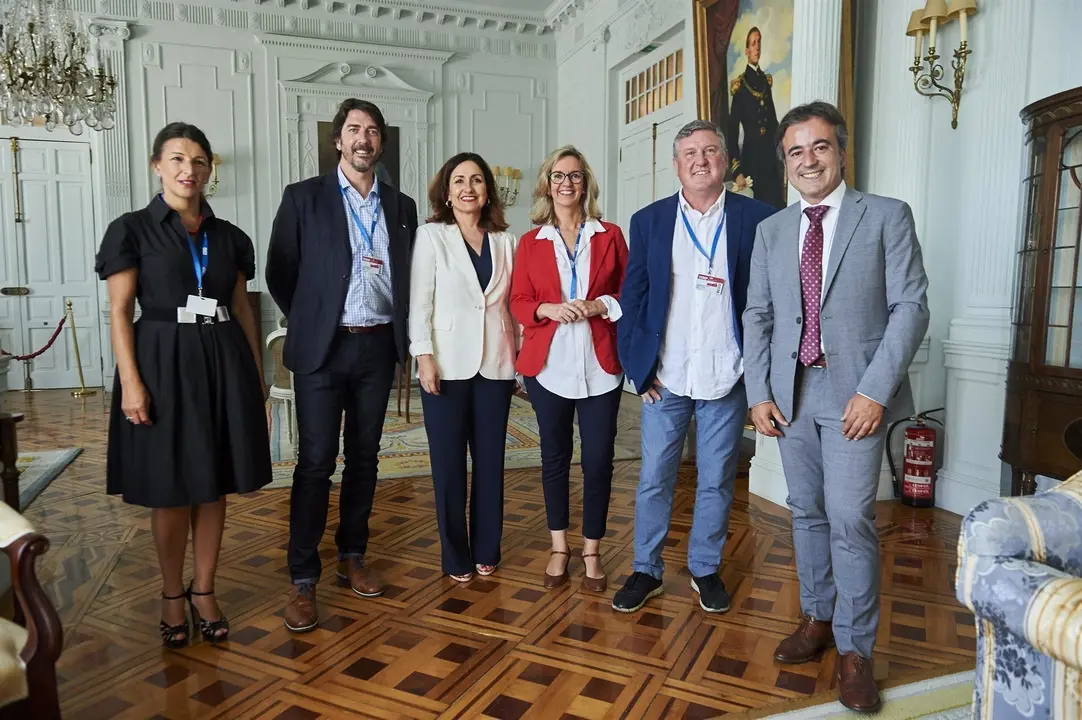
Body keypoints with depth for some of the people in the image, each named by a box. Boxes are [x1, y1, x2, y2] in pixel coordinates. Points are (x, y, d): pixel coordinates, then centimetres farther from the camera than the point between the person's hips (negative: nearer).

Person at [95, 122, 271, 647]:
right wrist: (130, 381, -13)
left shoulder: (229, 235, 10)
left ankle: (204, 592, 23)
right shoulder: (132, 229, 0)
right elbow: (120, 312, -4)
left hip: (224, 364, 3)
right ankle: (172, 595, 24)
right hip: (164, 363, -3)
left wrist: (257, 372, 8)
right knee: (171, 489, 4)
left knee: (214, 485, 8)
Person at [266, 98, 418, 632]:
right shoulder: (304, 197, 1)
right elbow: (280, 273, 3)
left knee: (364, 459, 11)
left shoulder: (401, 206, 11)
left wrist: (400, 330, 7)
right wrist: (307, 323, 5)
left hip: (378, 348, 3)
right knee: (315, 462, -2)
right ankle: (303, 580, 9)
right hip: (322, 349, -3)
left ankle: (352, 557, 26)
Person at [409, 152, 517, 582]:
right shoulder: (431, 235, 1)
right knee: (449, 464, 5)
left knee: (490, 461, 9)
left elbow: (514, 303, 8)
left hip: (495, 365, 3)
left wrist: (521, 357, 5)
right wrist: (424, 357, -12)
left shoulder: (505, 241, 9)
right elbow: (419, 301, -4)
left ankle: (486, 550, 24)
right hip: (447, 365, -2)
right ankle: (456, 556, 19)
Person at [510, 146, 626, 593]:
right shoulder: (530, 242, 8)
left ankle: (592, 552, 20)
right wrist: (549, 309, -14)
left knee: (598, 459, 2)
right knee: (554, 456, 11)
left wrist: (601, 305, -12)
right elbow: (518, 302, 6)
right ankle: (559, 548, 27)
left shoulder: (610, 236, 7)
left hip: (600, 364, -1)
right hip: (548, 364, 1)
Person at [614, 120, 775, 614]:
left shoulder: (757, 219, 0)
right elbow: (632, 299, 3)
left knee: (717, 482, 13)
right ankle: (646, 570, 26)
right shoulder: (648, 221, 4)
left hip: (727, 380, 0)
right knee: (654, 480, 9)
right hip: (664, 378, 1)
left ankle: (705, 568, 32)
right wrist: (637, 367, -3)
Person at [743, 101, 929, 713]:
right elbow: (758, 315, 10)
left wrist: (874, 391, -15)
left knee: (851, 519, -5)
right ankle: (818, 618, 30)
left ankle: (855, 649, 13)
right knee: (808, 513, 13)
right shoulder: (771, 230, 10)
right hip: (790, 394, 4)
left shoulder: (888, 217, -1)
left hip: (856, 393, -4)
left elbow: (911, 306, -6)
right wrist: (759, 393, 1)